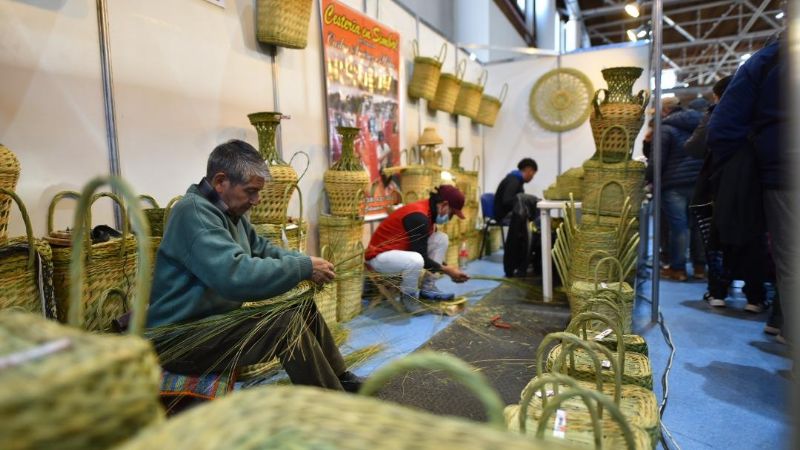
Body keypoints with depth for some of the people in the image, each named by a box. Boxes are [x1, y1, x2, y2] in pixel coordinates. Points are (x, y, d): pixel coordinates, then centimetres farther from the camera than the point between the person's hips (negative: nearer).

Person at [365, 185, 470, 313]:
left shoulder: (428, 211, 2)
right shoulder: (419, 216, -27)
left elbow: (425, 249, 13)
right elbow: (422, 257, -25)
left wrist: (447, 267, 6)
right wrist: (446, 270, -14)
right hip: (380, 255, -10)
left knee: (441, 238, -1)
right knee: (416, 260, -39)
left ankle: (428, 288, 4)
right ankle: (408, 295, -8)